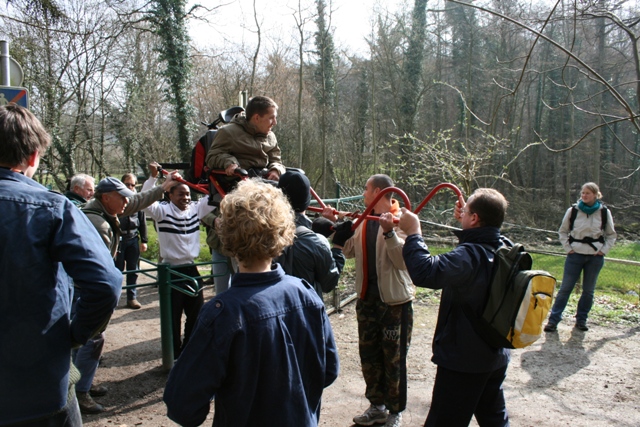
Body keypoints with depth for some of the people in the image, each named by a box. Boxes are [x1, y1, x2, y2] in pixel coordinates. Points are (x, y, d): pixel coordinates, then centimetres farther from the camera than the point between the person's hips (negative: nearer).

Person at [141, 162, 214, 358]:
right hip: (171, 271, -5)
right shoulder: (162, 211, -8)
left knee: (197, 312, 13)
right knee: (173, 315, 6)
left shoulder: (196, 208, 5)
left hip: (191, 269, 5)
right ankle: (175, 352, 20)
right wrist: (153, 177, -29)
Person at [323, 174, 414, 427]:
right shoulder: (364, 221, 8)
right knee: (368, 354, 16)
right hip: (367, 298, 7)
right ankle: (377, 406, 33)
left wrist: (389, 232, -33)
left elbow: (404, 260, -22)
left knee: (393, 358, 6)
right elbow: (349, 250, 13)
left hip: (395, 300, -7)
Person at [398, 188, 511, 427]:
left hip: (463, 362, -8)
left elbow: (426, 272, -39)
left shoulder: (469, 255, -29)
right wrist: (465, 224, 20)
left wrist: (413, 232, -28)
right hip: (496, 357, 9)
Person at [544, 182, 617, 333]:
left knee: (588, 290, 9)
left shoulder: (604, 212, -1)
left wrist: (603, 250, 0)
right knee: (565, 288, -3)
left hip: (595, 257, 1)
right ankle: (553, 320, -1)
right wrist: (568, 248, -1)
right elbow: (562, 231, 9)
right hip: (575, 255, -1)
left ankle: (581, 319, 22)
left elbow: (611, 235, 11)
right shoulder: (573, 211, -3)